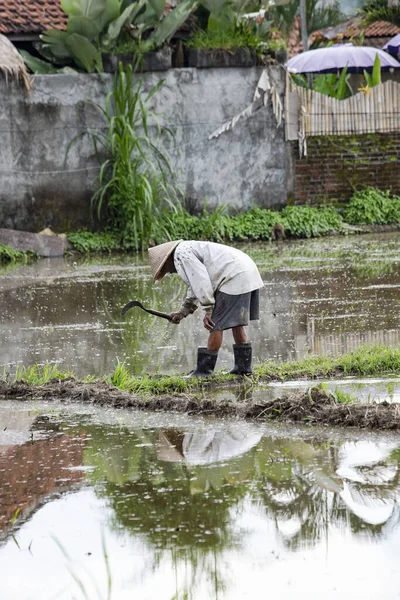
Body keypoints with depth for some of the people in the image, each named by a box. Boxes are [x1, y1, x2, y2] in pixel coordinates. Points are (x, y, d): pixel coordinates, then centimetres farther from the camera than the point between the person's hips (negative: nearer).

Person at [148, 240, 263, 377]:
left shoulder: (181, 254, -7)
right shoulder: (190, 250, 25)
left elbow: (201, 282, -17)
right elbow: (195, 288, 34)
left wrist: (208, 311, -14)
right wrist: (182, 312, 31)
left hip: (235, 278, -10)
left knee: (216, 325, -5)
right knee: (236, 322, 19)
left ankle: (204, 371, -1)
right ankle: (243, 366, 24)